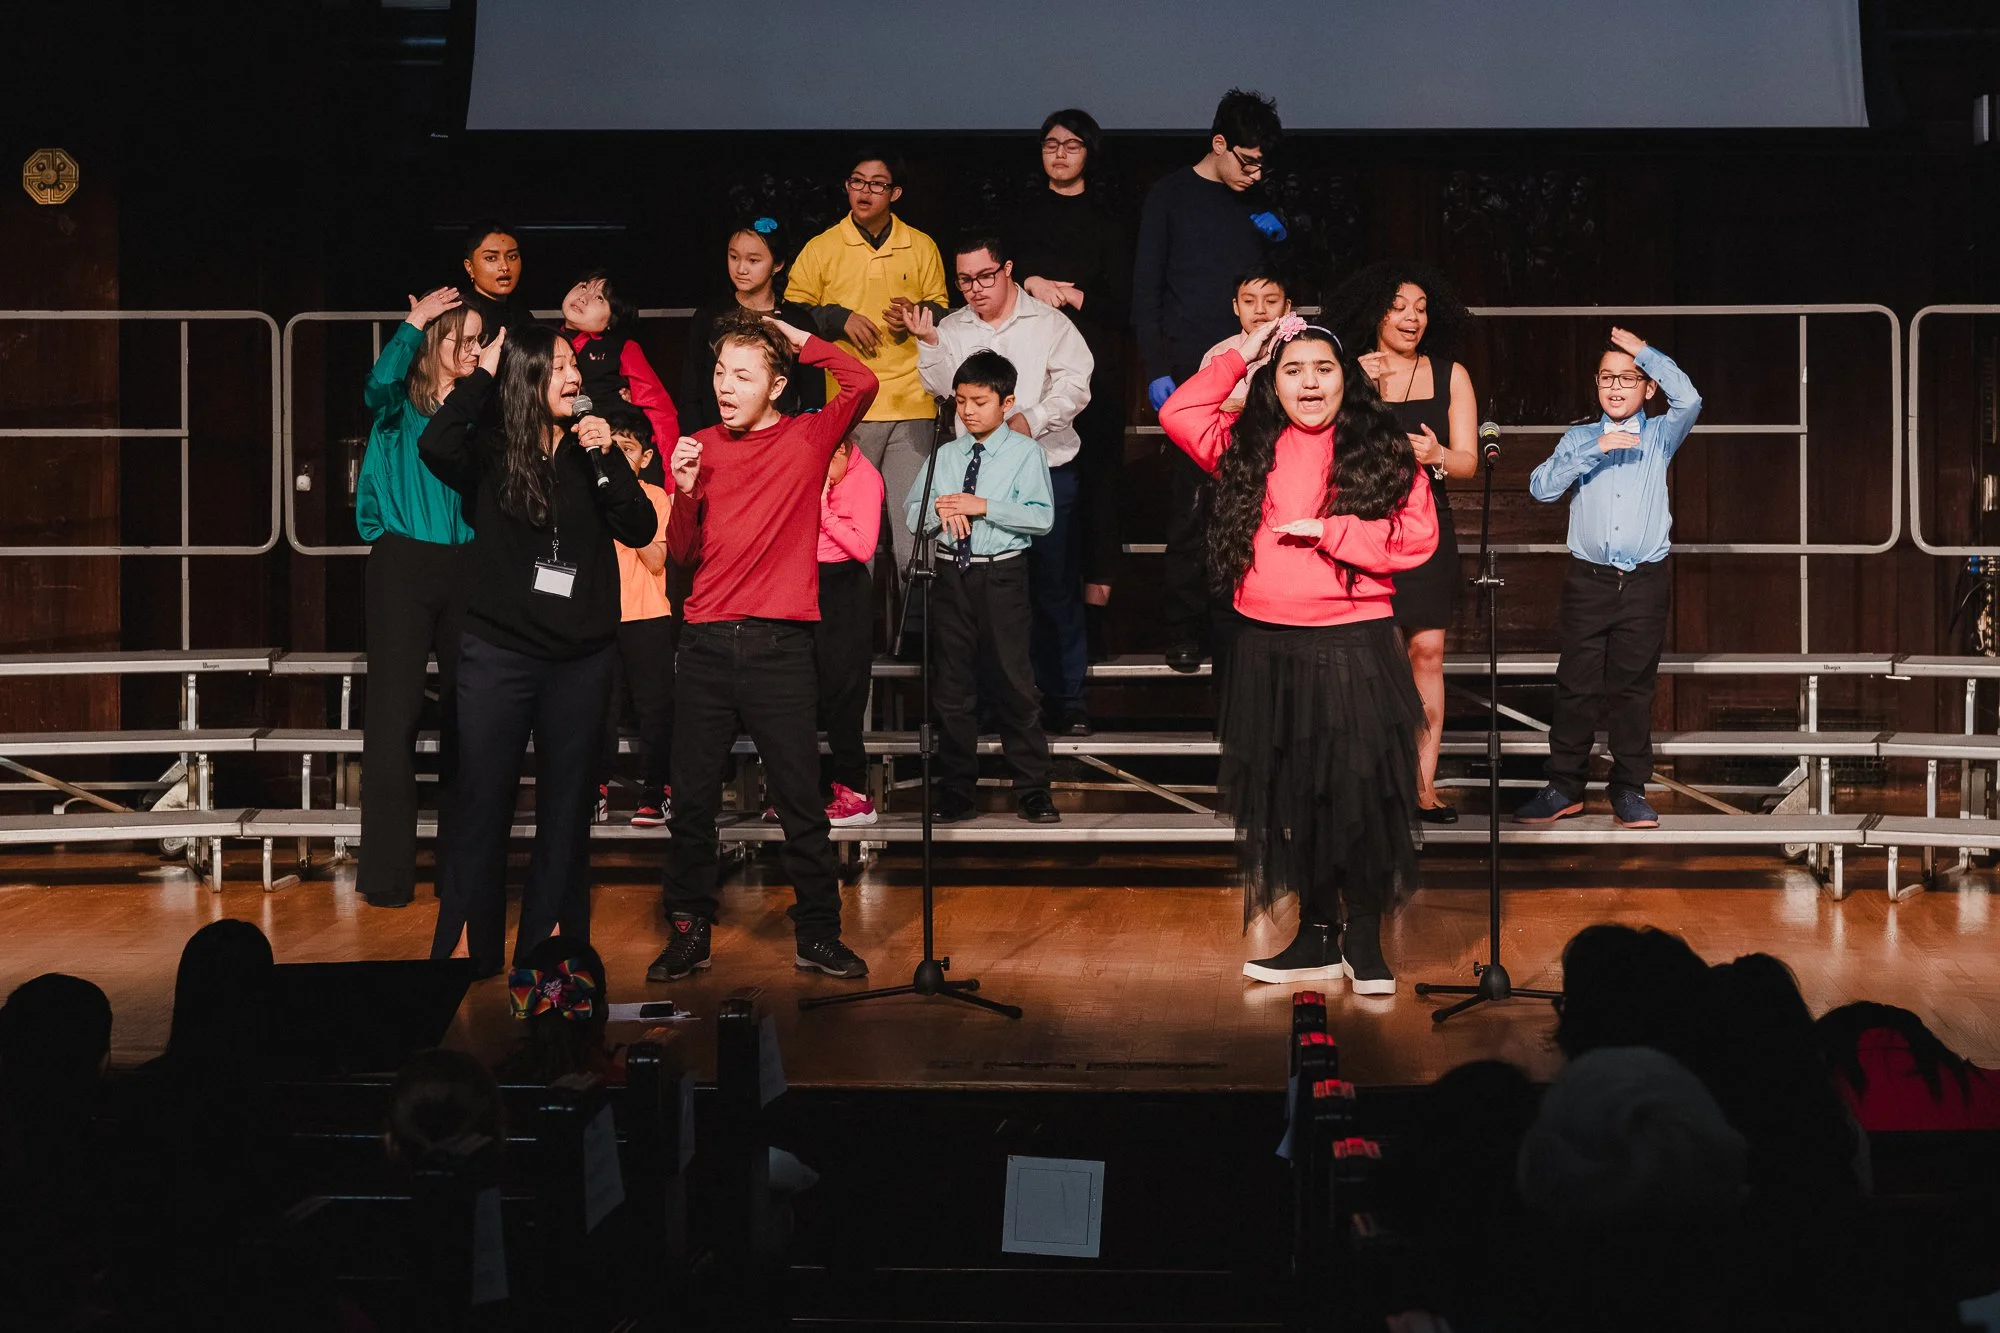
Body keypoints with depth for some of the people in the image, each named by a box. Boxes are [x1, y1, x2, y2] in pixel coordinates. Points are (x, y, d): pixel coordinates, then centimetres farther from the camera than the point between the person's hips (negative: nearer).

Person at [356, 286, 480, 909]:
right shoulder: (400, 405, 1)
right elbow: (379, 381, -23)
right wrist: (413, 323, -13)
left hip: (463, 566, 4)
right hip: (403, 564, -4)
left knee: (464, 714, 5)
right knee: (395, 712, -6)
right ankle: (387, 871, -4)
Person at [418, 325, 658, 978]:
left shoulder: (589, 453, 6)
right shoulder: (492, 453, -1)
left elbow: (639, 530, -3)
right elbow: (436, 446, -22)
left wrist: (606, 460, -13)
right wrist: (483, 376, -12)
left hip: (580, 656, 3)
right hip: (499, 653, -3)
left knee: (567, 805, 7)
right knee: (482, 801, -1)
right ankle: (467, 948, 5)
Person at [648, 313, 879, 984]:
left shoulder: (808, 439, 3)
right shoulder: (700, 447, 9)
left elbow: (862, 383, -15)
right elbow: (681, 553, 8)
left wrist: (797, 339, -6)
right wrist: (686, 492, -10)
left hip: (779, 645, -2)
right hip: (706, 644, 2)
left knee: (800, 799, 2)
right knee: (693, 798, 6)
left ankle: (818, 933, 12)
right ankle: (687, 929, 17)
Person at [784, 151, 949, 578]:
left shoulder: (922, 247, 11)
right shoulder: (821, 249, 7)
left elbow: (943, 311, 19)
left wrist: (918, 316, -2)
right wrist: (838, 319, -6)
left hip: (912, 406, 1)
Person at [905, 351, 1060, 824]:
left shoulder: (1025, 453, -2)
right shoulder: (945, 455, 12)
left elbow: (1042, 517, -12)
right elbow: (911, 512, 10)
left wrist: (984, 506, -18)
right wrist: (941, 509, -12)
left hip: (1002, 576, -4)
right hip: (952, 575, 4)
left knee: (1013, 681, -3)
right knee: (951, 686, 8)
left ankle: (1032, 790, 6)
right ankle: (956, 791, 17)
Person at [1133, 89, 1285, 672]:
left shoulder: (1253, 205, 17)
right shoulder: (1171, 196, 3)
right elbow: (1146, 289, 0)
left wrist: (1277, 238, 6)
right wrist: (1156, 370, -8)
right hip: (1193, 371, -4)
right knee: (1193, 505, -7)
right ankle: (1184, 632, -3)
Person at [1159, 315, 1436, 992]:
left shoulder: (1382, 449, -1)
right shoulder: (1250, 446, 8)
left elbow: (1415, 537, -8)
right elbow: (1178, 414, 0)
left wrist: (1327, 530, -14)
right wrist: (1241, 355, 3)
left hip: (1353, 649, -4)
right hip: (1268, 652, 4)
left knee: (1359, 794, -2)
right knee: (1290, 794, 10)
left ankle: (1365, 939, 10)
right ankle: (1317, 935, 21)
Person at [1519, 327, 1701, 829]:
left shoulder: (1659, 436, 8)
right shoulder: (1579, 439, 10)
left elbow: (1689, 400, -12)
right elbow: (1542, 486, -5)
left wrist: (1644, 350, -5)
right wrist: (1593, 451, -14)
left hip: (1645, 581, 0)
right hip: (1588, 580, 1)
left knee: (1634, 686, 3)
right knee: (1576, 685, 0)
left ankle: (1630, 790, 10)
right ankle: (1564, 788, 8)